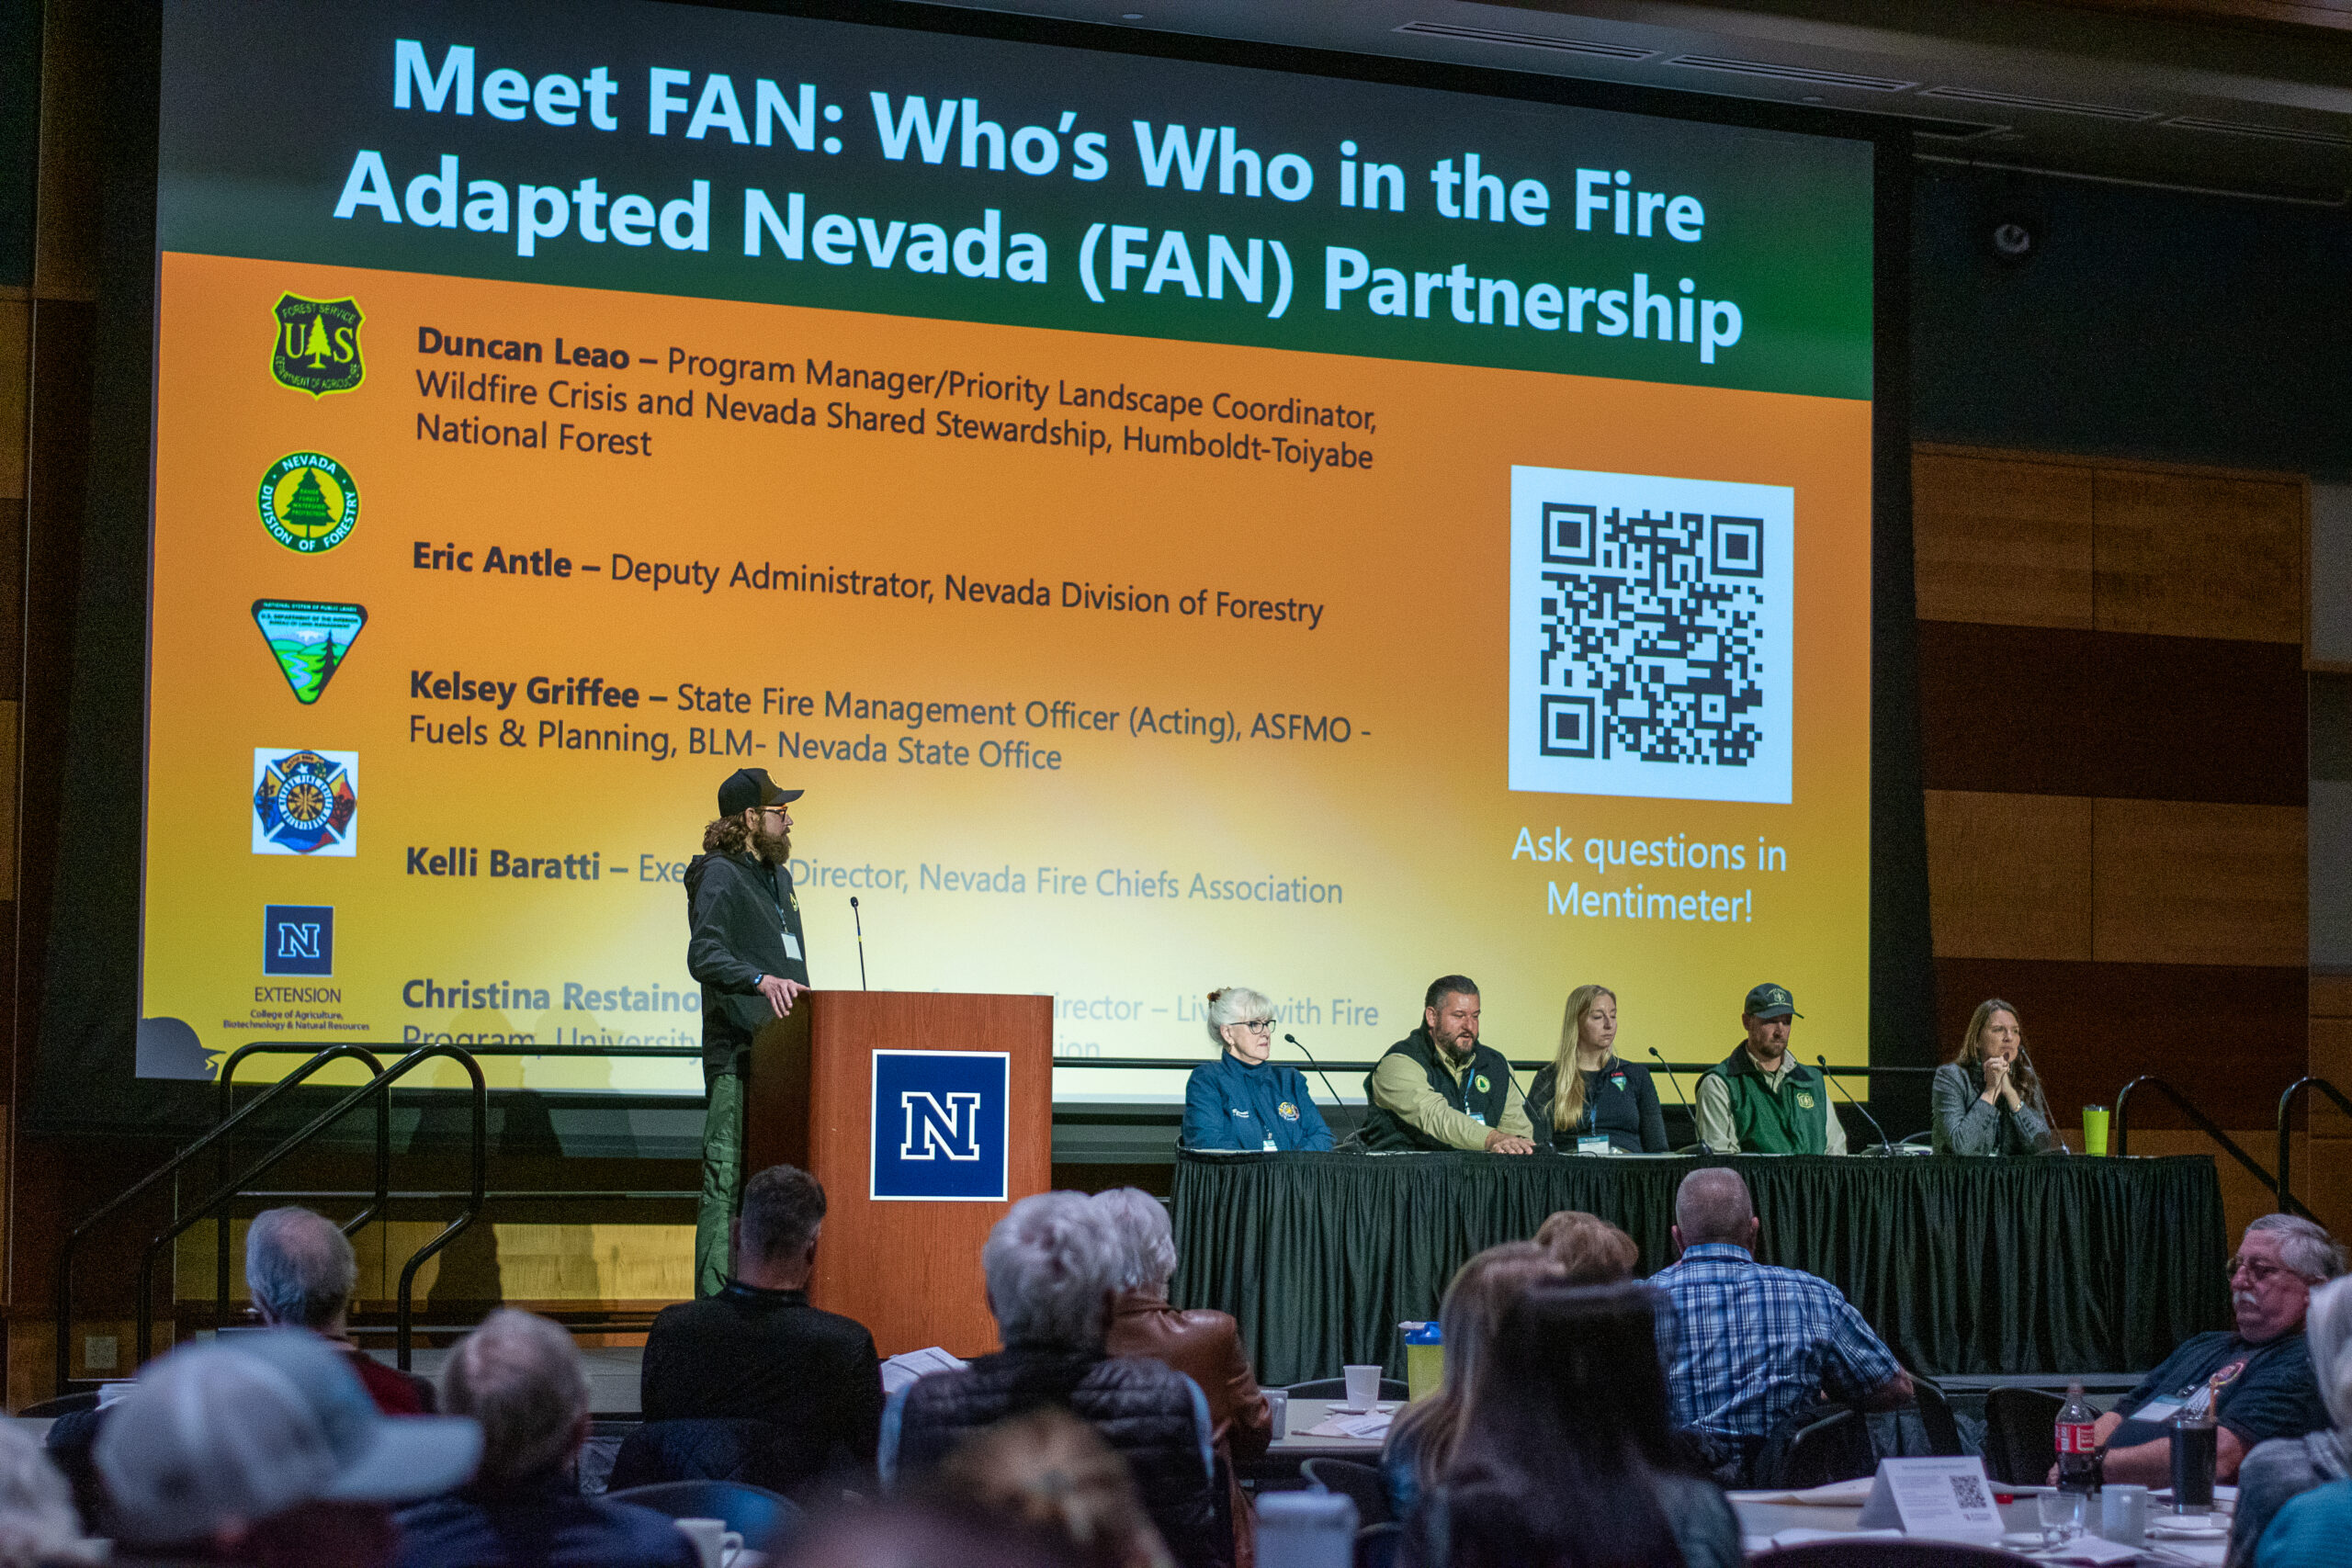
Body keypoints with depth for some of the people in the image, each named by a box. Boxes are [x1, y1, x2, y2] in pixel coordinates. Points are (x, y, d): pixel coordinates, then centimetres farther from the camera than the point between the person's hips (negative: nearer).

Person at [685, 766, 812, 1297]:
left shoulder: (778, 876, 21)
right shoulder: (719, 876, -7)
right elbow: (704, 955, -22)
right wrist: (761, 980, -37)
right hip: (737, 1054, -9)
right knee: (728, 1176, -9)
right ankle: (715, 1300, -9)